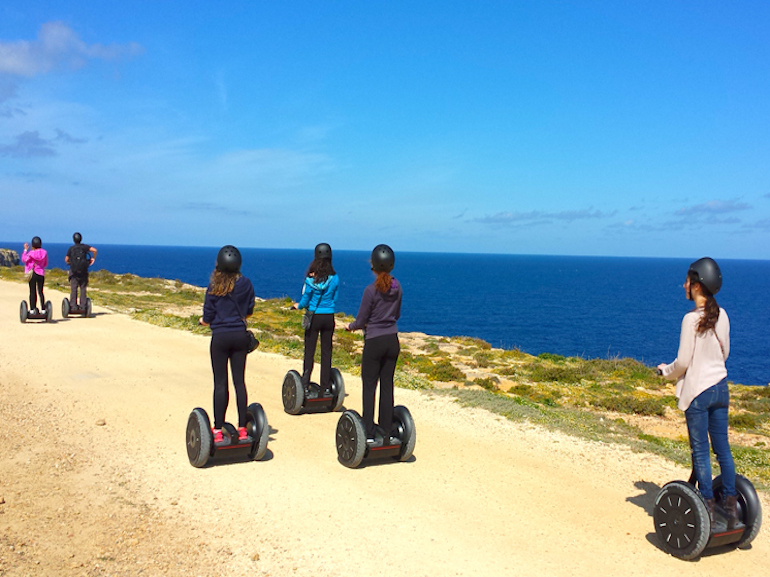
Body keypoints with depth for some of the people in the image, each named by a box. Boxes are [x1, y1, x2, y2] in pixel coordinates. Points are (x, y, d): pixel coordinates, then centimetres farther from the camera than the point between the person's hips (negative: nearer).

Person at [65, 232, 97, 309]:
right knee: (83, 289, 3)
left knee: (73, 289, 0)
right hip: (83, 272, 0)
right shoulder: (84, 247, 1)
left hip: (74, 272, 0)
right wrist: (93, 258, 3)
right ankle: (83, 305, 0)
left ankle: (73, 305, -6)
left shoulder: (71, 248, 3)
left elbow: (66, 260, 1)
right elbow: (94, 250, -12)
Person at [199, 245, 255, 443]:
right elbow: (249, 311, 7)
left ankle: (218, 430, 6)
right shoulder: (245, 284, -2)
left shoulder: (214, 286, -9)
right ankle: (242, 427, 12)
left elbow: (208, 318, -5)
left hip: (220, 337, -2)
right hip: (240, 336, 2)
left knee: (220, 383, 3)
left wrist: (202, 321, 18)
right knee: (239, 381, 8)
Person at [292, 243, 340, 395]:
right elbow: (335, 299, 6)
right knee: (326, 351, 8)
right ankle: (326, 387, 12)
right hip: (329, 317, 3)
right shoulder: (334, 278, -3)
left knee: (309, 351, 4)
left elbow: (305, 299, -2)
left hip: (314, 317, -3)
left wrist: (298, 305, 16)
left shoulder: (311, 278, -11)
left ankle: (305, 384, 2)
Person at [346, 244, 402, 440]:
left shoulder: (371, 290, -18)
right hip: (392, 341, 6)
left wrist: (351, 326, 11)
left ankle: (368, 431, 7)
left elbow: (361, 321, -9)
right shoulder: (397, 287, 0)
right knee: (387, 385, 12)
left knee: (369, 386, 4)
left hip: (374, 342, -5)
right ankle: (386, 428, 19)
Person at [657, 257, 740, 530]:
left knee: (700, 450, 3)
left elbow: (683, 361, -15)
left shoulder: (692, 318, -18)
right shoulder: (721, 315, 2)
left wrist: (666, 371, 5)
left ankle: (708, 505, 8)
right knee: (722, 447, 13)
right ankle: (730, 502, 18)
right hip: (720, 386, 6)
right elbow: (725, 352, 14)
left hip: (697, 390, -6)